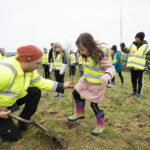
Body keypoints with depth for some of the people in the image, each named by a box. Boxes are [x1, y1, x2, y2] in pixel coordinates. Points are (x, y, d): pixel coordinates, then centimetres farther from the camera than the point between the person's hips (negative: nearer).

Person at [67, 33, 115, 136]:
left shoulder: (100, 56, -25)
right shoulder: (88, 56, 0)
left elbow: (110, 67, -28)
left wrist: (107, 75, -49)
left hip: (96, 85, -8)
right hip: (86, 81, 9)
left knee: (94, 104, 1)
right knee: (76, 93, 15)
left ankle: (101, 125, 26)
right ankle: (80, 113, 35)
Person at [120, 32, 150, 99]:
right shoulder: (132, 45, 6)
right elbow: (125, 50, 17)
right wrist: (122, 46, 1)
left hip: (140, 67, -4)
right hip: (132, 67, 4)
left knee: (140, 81, 5)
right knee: (133, 80, 14)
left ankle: (139, 93, 20)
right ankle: (134, 92, 30)